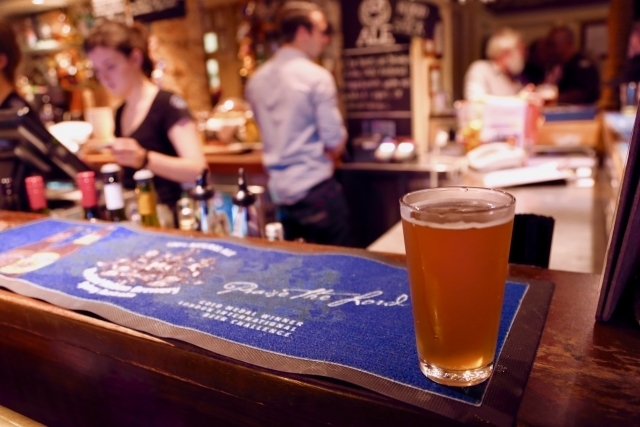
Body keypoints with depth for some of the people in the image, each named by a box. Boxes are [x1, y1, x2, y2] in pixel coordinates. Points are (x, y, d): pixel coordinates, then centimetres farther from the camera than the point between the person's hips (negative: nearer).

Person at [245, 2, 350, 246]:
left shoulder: (257, 79, 9)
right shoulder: (317, 76, -12)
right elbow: (334, 142, -12)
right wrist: (324, 157, 8)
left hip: (278, 190, 7)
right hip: (315, 189, -7)